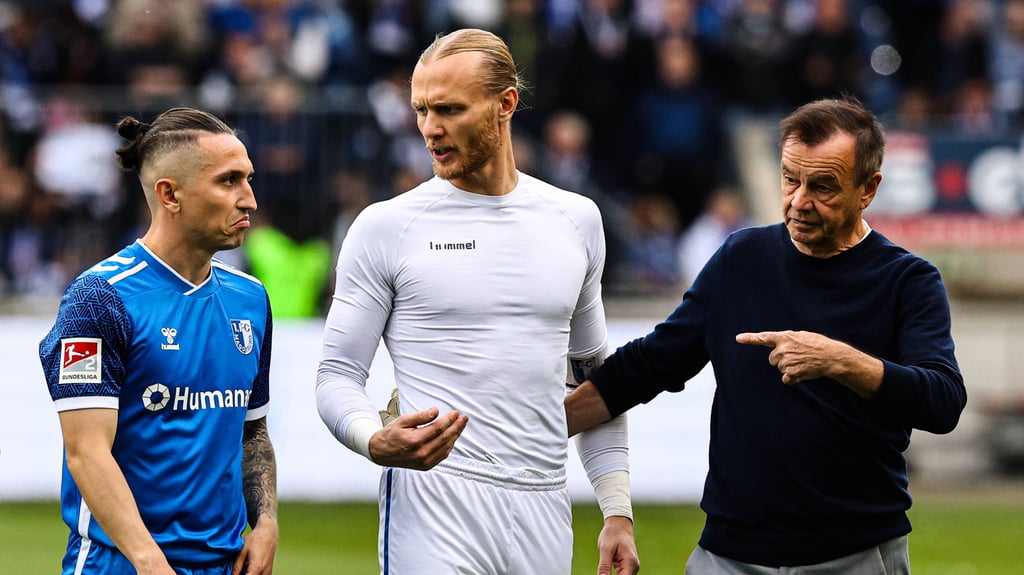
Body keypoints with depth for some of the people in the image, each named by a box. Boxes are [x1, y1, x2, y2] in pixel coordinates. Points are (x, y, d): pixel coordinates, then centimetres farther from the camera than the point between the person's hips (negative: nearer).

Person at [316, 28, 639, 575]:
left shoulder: (576, 220, 11)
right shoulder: (387, 226, -1)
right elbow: (337, 375, -1)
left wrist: (618, 511, 12)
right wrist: (376, 442, -22)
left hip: (544, 510, 4)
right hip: (436, 506, -4)